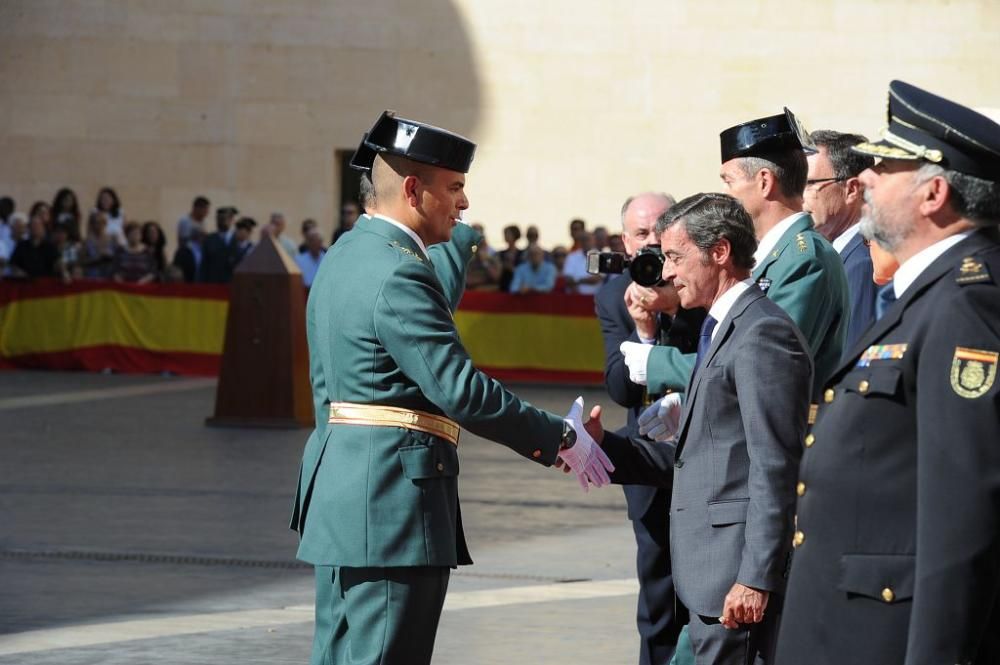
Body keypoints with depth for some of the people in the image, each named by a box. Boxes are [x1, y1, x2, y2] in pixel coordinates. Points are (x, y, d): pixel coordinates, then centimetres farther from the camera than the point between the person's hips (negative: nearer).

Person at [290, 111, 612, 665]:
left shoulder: (345, 256, 15)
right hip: (392, 501, -11)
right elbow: (460, 389, -22)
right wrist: (560, 438, -13)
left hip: (340, 489, 11)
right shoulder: (398, 275, -17)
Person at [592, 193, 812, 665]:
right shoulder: (721, 330, 19)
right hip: (712, 573, 10)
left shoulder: (763, 334, -13)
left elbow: (775, 469, -19)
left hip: (738, 573, -10)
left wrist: (755, 578, -22)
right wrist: (604, 446, 4)